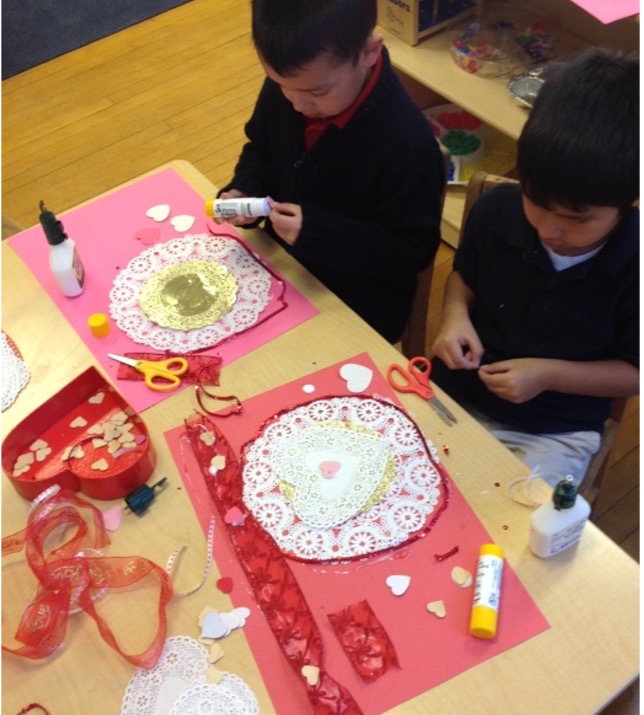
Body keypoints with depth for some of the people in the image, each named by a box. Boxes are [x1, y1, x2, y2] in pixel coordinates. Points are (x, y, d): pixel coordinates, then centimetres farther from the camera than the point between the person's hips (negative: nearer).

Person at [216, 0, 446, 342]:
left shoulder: (406, 142, -31)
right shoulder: (285, 86, -13)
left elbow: (414, 249, -22)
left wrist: (316, 231, -32)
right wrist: (245, 192, -16)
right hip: (284, 273, 6)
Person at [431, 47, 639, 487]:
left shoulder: (633, 266, -19)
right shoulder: (496, 211, -11)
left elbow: (633, 372, -7)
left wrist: (549, 374, -19)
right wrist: (455, 315, -10)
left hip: (554, 434, -2)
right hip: (455, 394, 3)